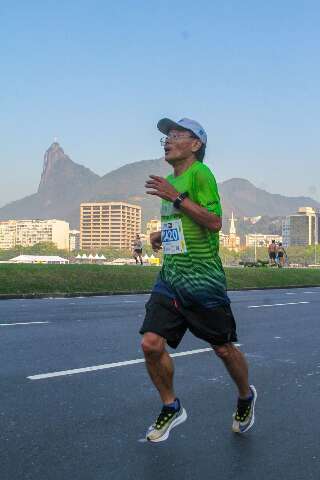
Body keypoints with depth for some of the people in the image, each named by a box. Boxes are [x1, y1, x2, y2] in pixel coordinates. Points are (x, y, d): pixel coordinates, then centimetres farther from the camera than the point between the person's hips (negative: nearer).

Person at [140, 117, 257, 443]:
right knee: (151, 344, -6)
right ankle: (171, 407, 16)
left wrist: (177, 197, -24)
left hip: (203, 280, -7)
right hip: (169, 279, 7)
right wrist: (163, 234, 12)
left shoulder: (200, 173, -9)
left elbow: (214, 222, -20)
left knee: (223, 349, 7)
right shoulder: (169, 181, 16)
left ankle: (245, 397, 36)